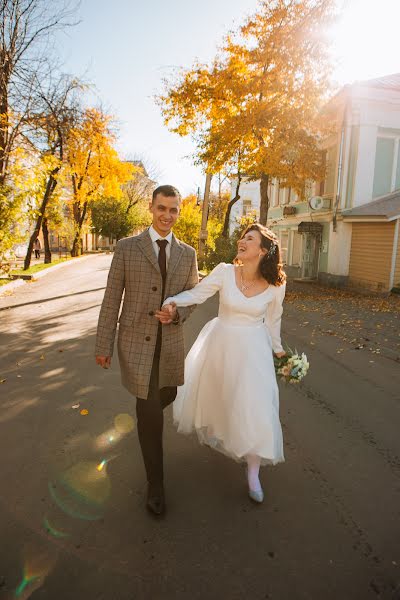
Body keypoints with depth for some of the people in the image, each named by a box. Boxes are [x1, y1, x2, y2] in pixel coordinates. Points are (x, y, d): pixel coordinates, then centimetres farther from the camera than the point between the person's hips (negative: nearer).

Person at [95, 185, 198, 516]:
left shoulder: (188, 254, 2)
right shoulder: (126, 247, -6)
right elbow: (112, 299, -4)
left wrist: (177, 313, -15)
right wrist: (103, 345, -3)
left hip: (171, 342, 4)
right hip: (136, 340, -3)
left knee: (167, 396, 22)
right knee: (151, 411, -1)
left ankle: (146, 413, 61)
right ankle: (156, 482, 20)